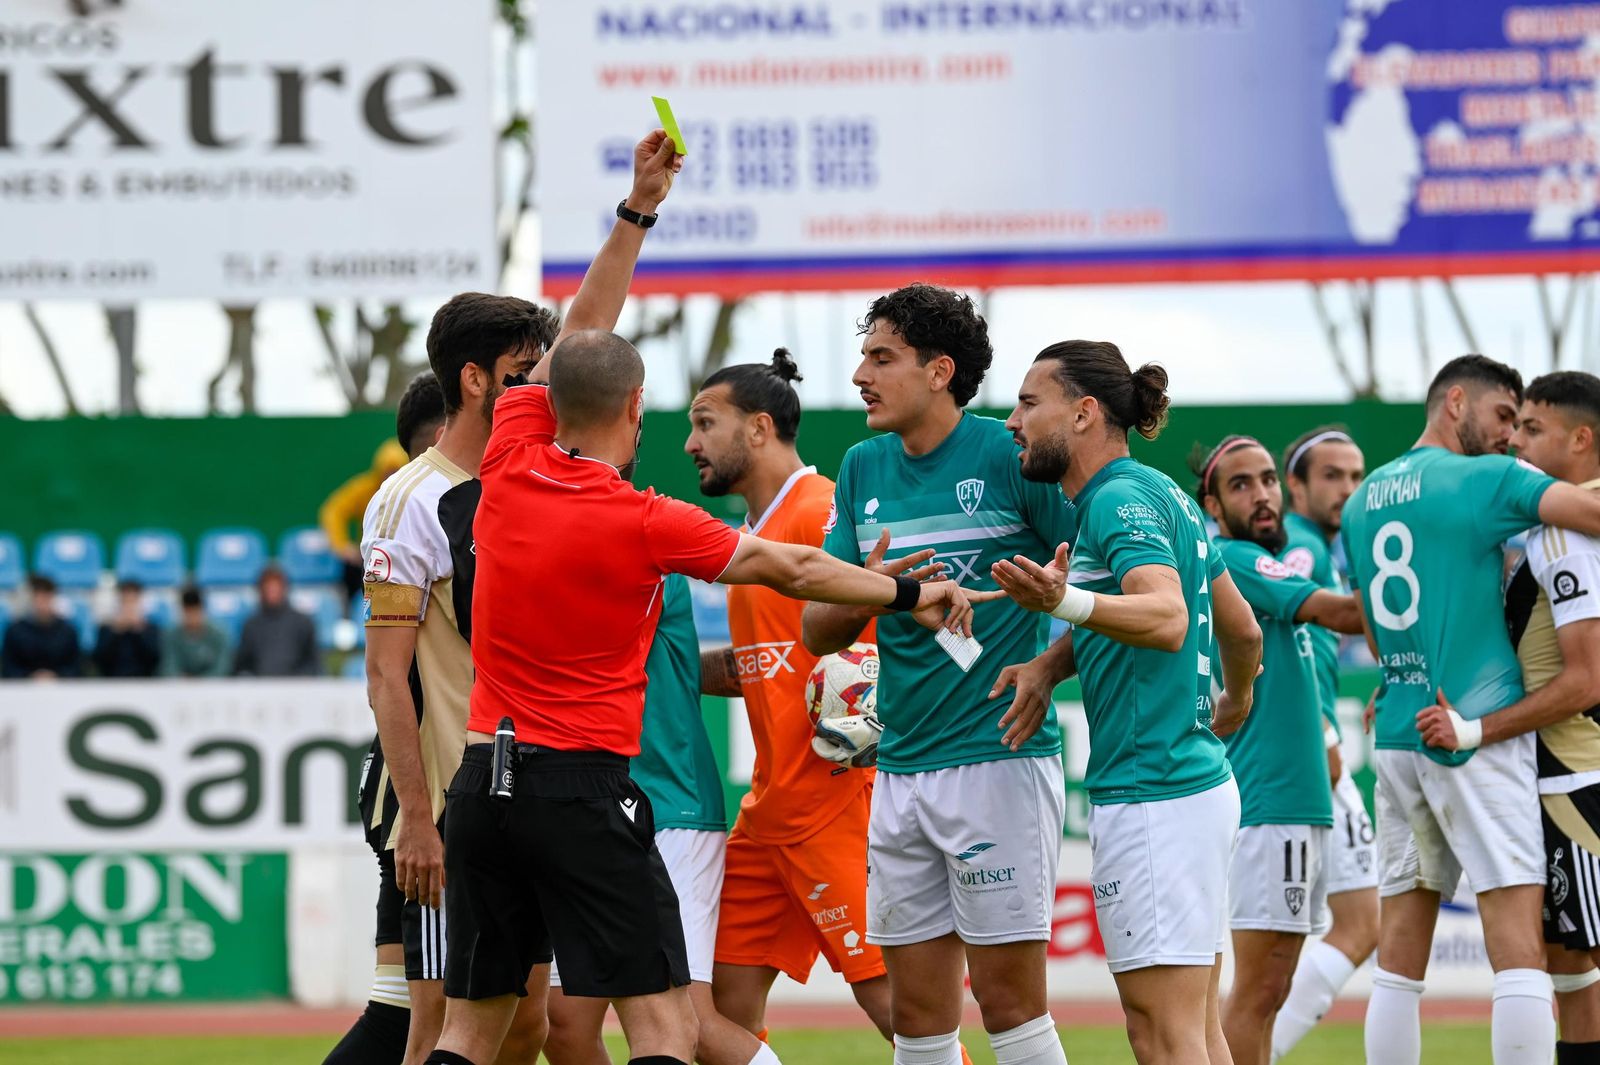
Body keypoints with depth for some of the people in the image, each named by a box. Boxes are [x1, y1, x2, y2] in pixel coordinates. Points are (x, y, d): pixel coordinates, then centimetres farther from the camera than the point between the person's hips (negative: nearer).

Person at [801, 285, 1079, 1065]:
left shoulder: (1010, 455, -7)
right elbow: (818, 633, 12)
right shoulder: (863, 470, 12)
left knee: (1007, 997, -5)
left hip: (999, 759, -6)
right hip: (900, 766, 6)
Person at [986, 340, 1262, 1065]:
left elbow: (1167, 617, -30)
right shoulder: (1164, 495, 18)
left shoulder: (1121, 499, -13)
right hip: (1201, 781, 10)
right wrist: (1236, 701, 46)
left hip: (1152, 797, -10)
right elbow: (1242, 629, 26)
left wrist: (1063, 602, -46)